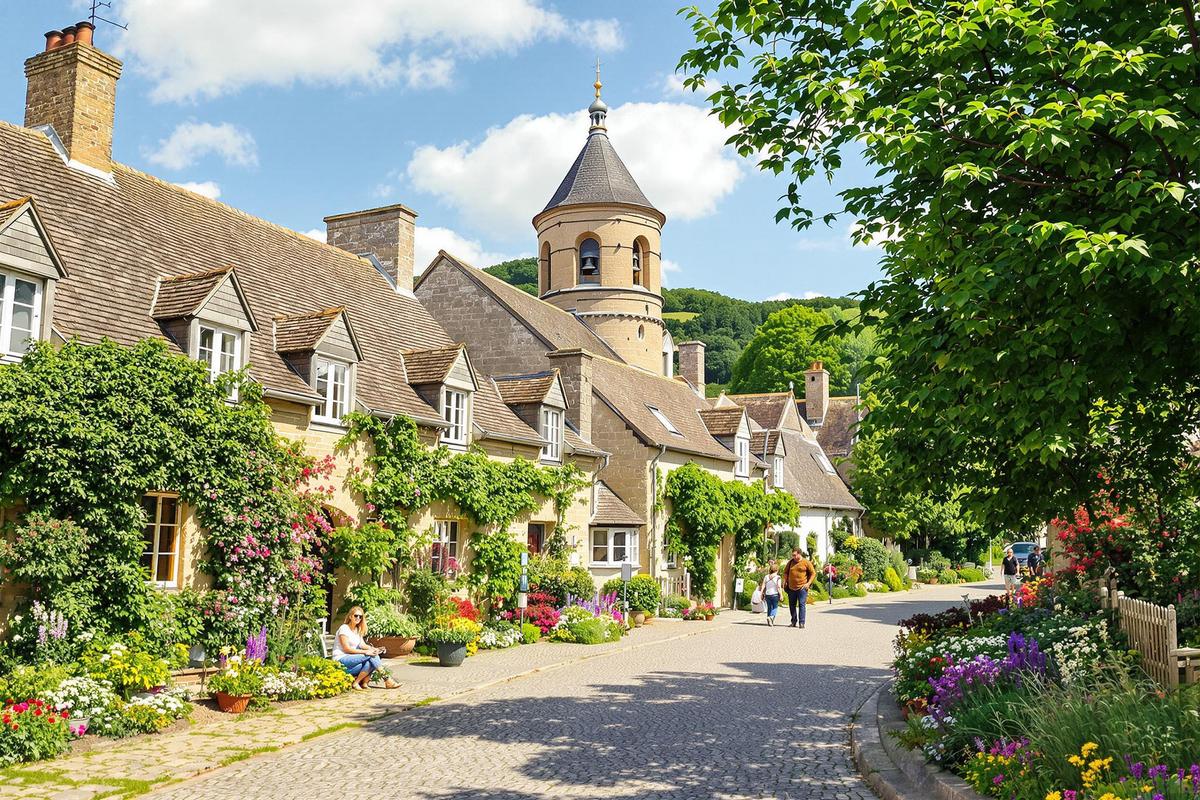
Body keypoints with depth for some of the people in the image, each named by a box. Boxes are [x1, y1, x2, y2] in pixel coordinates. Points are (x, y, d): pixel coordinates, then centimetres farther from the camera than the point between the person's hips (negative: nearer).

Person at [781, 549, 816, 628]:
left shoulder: (806, 562, -3)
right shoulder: (791, 562, 7)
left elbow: (813, 573, 0)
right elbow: (785, 572, 19)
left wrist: (808, 583, -8)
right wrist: (785, 582, 7)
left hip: (802, 588, -5)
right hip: (791, 588, 5)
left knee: (802, 605, -7)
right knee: (792, 605, 10)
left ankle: (801, 623, -4)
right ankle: (794, 622, 22)